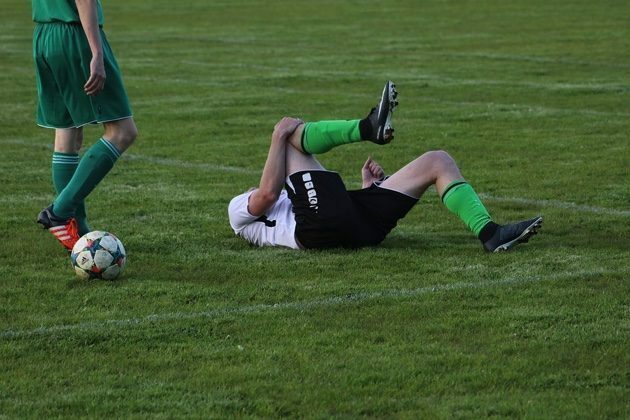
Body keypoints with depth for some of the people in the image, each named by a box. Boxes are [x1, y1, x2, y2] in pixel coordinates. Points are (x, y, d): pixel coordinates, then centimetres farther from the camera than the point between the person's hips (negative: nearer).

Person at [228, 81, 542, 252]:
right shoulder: (241, 211, 30)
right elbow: (268, 193, 3)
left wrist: (369, 186, 20)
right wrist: (280, 138, 6)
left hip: (359, 226, 6)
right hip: (320, 224, -6)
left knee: (438, 161, 3)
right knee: (287, 129, -2)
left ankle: (489, 233, -20)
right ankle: (368, 128, -26)